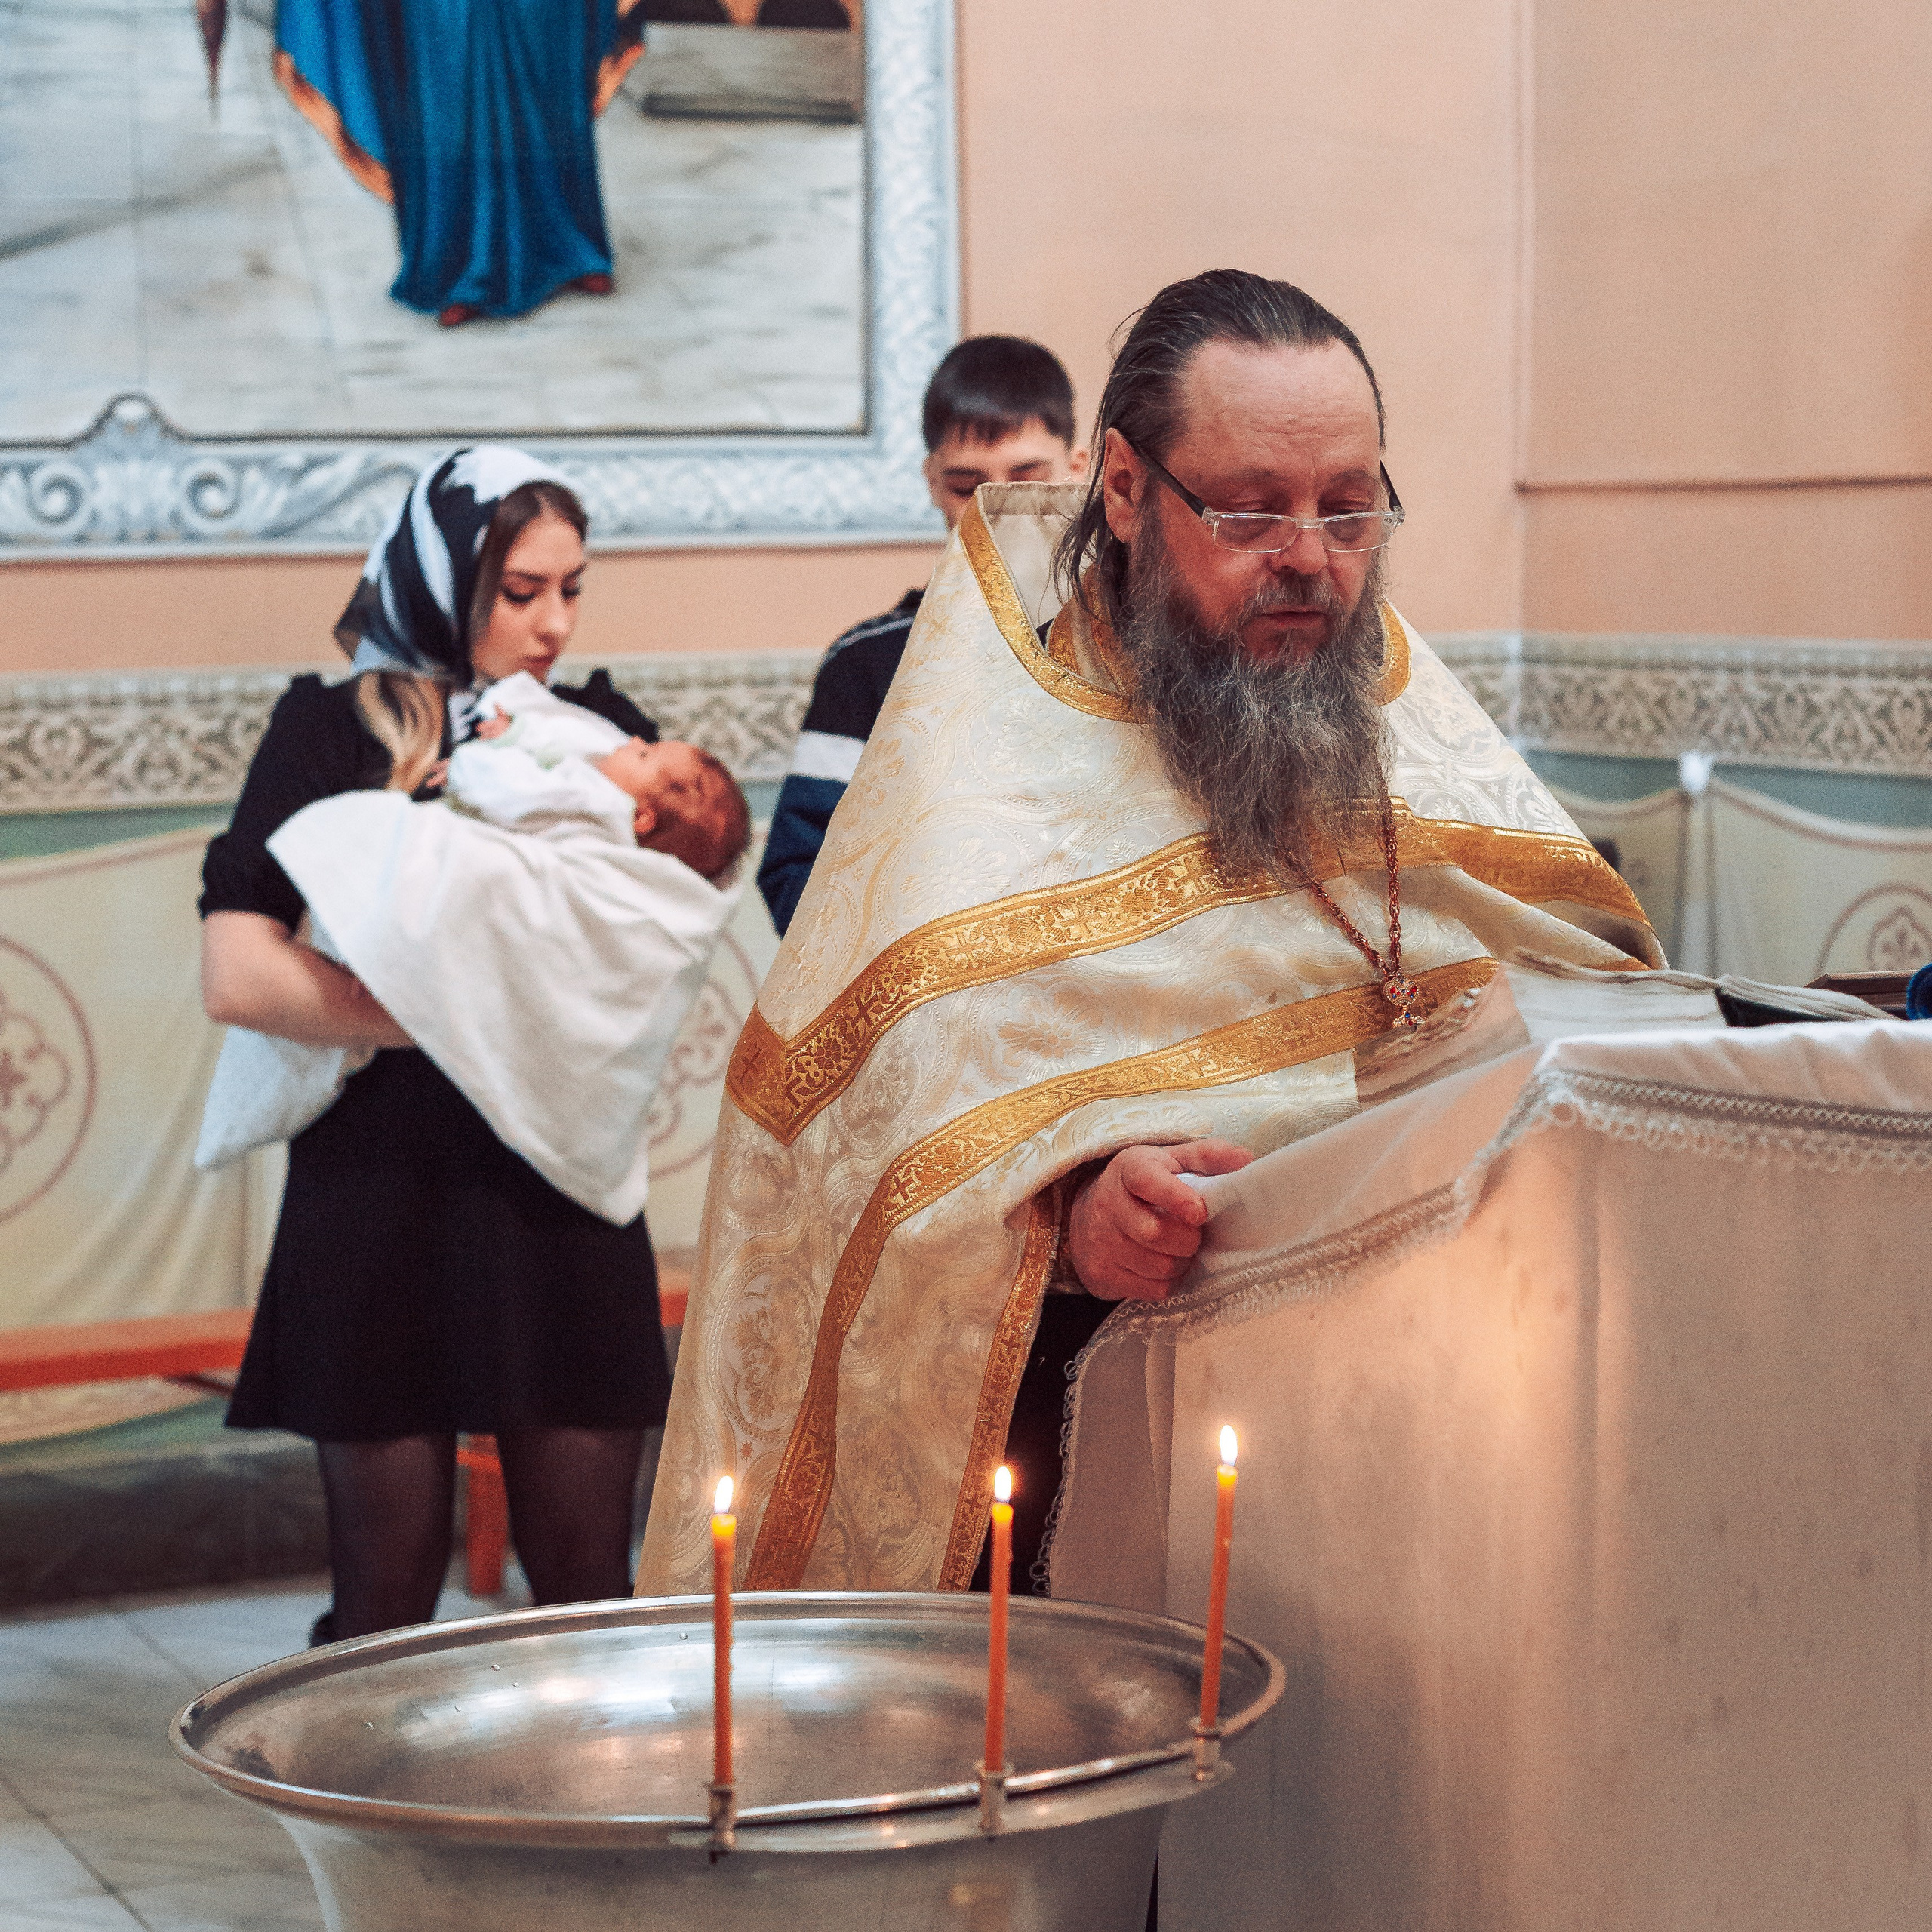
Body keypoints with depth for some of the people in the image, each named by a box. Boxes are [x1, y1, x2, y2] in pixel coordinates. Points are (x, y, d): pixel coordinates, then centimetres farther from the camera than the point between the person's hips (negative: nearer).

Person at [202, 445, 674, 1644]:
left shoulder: (600, 728, 12)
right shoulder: (335, 731, 0)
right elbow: (238, 974, -11)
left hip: (566, 1197, 3)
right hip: (380, 1196, -3)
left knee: (586, 1593, 3)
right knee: (387, 1598, 4)